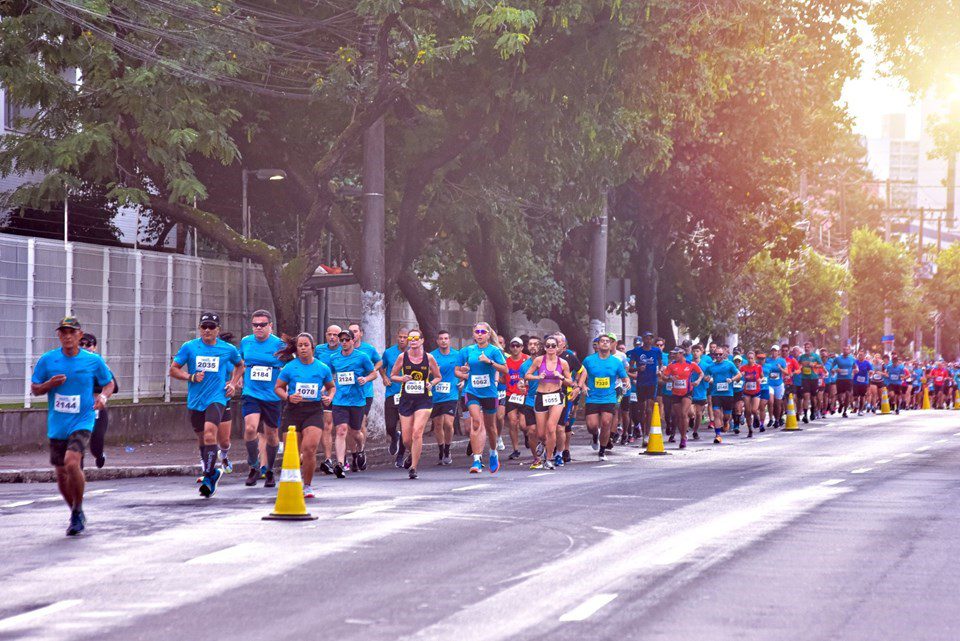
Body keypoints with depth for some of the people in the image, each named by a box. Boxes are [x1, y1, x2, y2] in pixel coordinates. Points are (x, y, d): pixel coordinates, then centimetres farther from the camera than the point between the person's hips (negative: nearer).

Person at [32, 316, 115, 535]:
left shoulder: (93, 360, -1)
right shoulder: (47, 360, 1)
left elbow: (109, 383, 12)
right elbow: (34, 389, 8)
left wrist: (103, 396, -9)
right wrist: (50, 384, -12)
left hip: (82, 422, -3)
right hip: (56, 426, 3)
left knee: (72, 463, -25)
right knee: (61, 475, 8)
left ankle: (78, 511, -5)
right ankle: (76, 515, 30)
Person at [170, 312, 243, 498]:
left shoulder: (228, 349, 3)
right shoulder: (189, 347, 1)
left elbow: (240, 365, 22)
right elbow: (173, 370, 4)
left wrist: (233, 383, 8)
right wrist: (191, 377, -11)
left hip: (217, 398, -3)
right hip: (195, 400, 3)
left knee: (209, 433, -22)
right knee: (202, 437, 13)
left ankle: (209, 478, -18)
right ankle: (213, 472, 34)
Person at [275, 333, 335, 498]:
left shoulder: (323, 368, 6)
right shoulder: (289, 367, 2)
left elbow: (331, 386, 21)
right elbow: (278, 387, 8)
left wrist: (329, 397, 1)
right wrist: (288, 397, -11)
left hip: (314, 411, -1)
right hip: (294, 410, 1)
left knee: (310, 448, -18)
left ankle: (307, 486, -1)